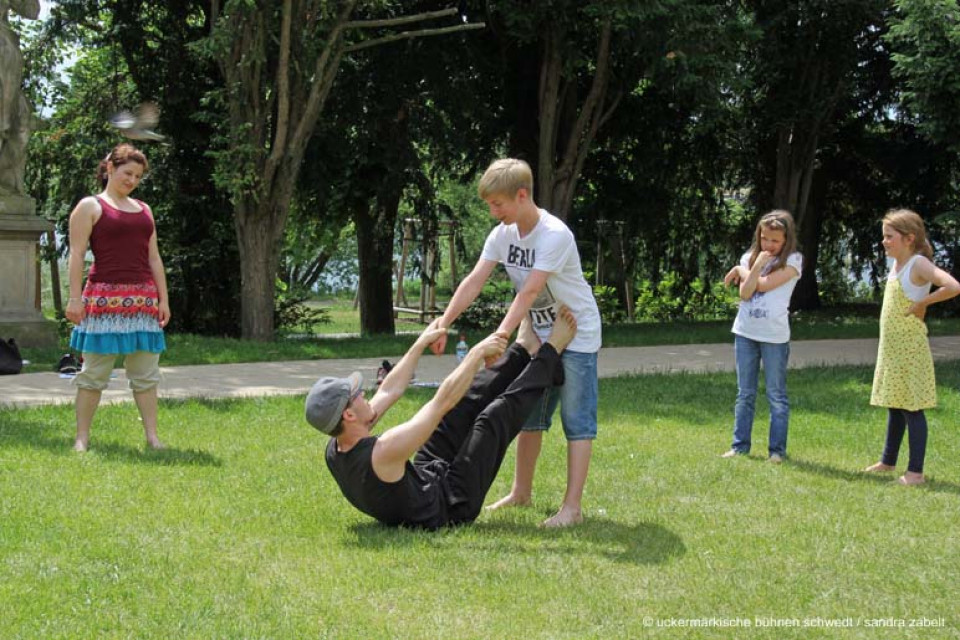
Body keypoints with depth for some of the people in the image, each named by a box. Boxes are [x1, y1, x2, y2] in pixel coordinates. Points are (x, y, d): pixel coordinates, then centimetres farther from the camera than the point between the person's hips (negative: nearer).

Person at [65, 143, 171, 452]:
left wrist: (163, 299, 11)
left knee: (146, 373, 4)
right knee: (94, 370, -2)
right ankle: (82, 437, 4)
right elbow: (77, 254, -5)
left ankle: (152, 435, 6)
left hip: (143, 298, 5)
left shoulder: (143, 210, 19)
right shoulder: (90, 206, 2)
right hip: (105, 297, -5)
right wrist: (75, 298, -14)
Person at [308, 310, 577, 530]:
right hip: (452, 505, -8)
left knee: (463, 403, 10)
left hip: (426, 481, 8)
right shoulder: (381, 453, -39)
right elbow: (442, 401, -33)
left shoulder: (335, 452, -12)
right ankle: (548, 357, 14)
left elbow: (389, 392, 0)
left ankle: (523, 351, 25)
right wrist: (477, 352, -22)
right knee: (496, 416, -7)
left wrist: (421, 344, 10)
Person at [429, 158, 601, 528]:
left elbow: (529, 292, -34)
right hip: (538, 334, 8)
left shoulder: (555, 235, -26)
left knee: (577, 421, -7)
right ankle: (521, 492, 27)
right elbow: (474, 281, -10)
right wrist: (443, 325, -20)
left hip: (577, 335, -8)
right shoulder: (503, 234, -3)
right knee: (529, 414, 15)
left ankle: (572, 506, -8)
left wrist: (499, 337, -41)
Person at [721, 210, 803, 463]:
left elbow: (764, 284, -16)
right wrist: (757, 265, -16)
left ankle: (777, 449, 9)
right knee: (745, 394, 11)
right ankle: (740, 445, 17)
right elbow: (745, 293, -8)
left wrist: (741, 270, -4)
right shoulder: (750, 257, 6)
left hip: (774, 335, -4)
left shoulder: (792, 260, -5)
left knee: (776, 395, 3)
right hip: (745, 332, 4)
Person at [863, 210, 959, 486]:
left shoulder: (919, 264, -16)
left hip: (910, 349, -9)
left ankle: (915, 471, 0)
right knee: (894, 407, 18)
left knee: (911, 408, -5)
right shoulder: (896, 265, 10)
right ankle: (888, 461, 30)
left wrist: (921, 303, -22)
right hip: (890, 348, 9)